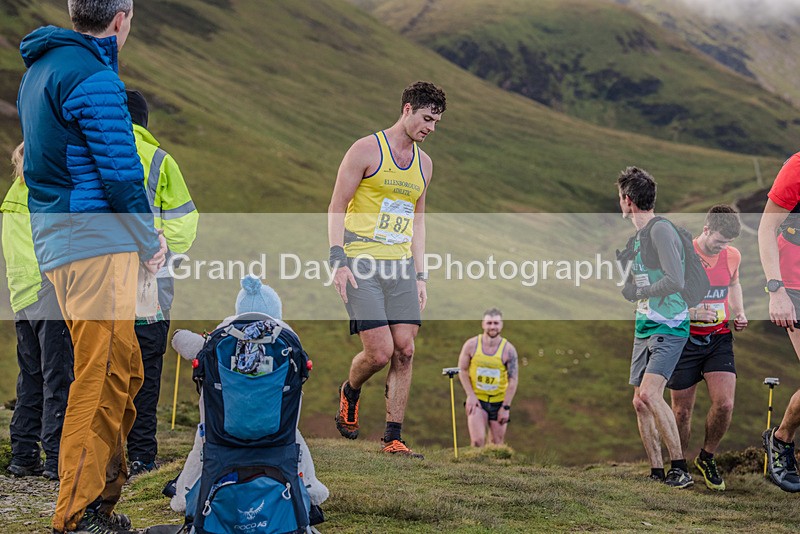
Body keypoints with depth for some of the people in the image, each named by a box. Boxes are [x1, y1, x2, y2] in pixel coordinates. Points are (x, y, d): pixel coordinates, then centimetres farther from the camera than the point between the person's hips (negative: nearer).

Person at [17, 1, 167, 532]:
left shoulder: (40, 68, 17)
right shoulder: (94, 77, -14)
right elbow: (120, 173, -17)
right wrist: (150, 242, -2)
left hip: (57, 242, 10)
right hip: (98, 245, -10)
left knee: (123, 371, 16)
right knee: (101, 379, -7)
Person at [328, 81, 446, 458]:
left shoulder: (424, 163, 14)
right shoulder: (367, 150, -6)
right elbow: (336, 208, -5)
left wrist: (419, 275, 15)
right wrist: (338, 261, -14)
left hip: (400, 265, 6)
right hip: (362, 263, -6)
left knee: (404, 351, -3)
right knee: (380, 352, -12)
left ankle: (393, 439, 2)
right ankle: (349, 392, 21)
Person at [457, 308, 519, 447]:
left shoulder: (508, 350, -8)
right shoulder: (471, 345, -6)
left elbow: (513, 380, -6)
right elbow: (462, 370, 2)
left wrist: (506, 407, -10)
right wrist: (471, 395, -8)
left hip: (499, 401, 1)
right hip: (477, 399, -1)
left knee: (497, 443, 5)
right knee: (478, 441, -14)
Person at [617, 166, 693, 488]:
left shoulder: (661, 230, -14)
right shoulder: (636, 236, 16)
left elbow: (675, 281, -22)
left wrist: (639, 292, -10)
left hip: (669, 327, -9)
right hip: (644, 327, 9)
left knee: (649, 393, -22)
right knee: (640, 403, 6)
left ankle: (680, 468, -17)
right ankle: (657, 473, 12)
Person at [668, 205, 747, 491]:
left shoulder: (732, 255, 2)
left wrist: (739, 312, 8)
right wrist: (693, 312, -24)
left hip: (719, 338, 3)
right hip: (684, 339, -3)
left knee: (725, 404, -13)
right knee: (682, 411, 4)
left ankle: (707, 457, 12)